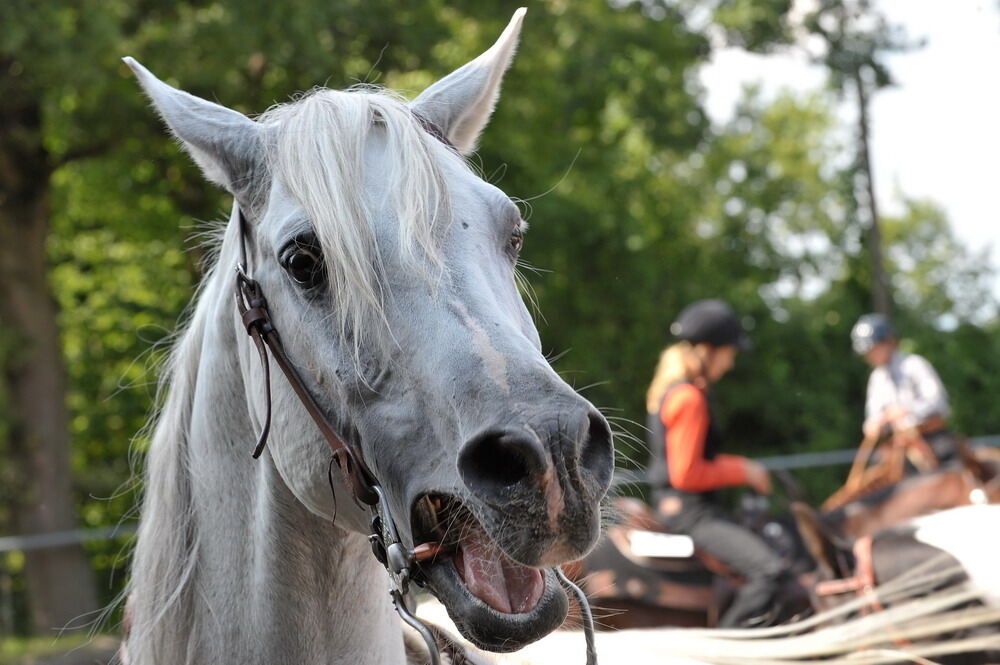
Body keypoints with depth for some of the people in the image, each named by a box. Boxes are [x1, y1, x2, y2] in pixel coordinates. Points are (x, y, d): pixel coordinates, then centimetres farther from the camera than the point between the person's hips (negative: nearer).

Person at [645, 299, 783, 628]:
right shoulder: (688, 398, -20)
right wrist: (743, 472, -11)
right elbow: (686, 474, -22)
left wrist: (742, 466, 9)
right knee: (768, 569, -23)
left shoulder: (673, 388, 12)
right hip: (688, 508, -11)